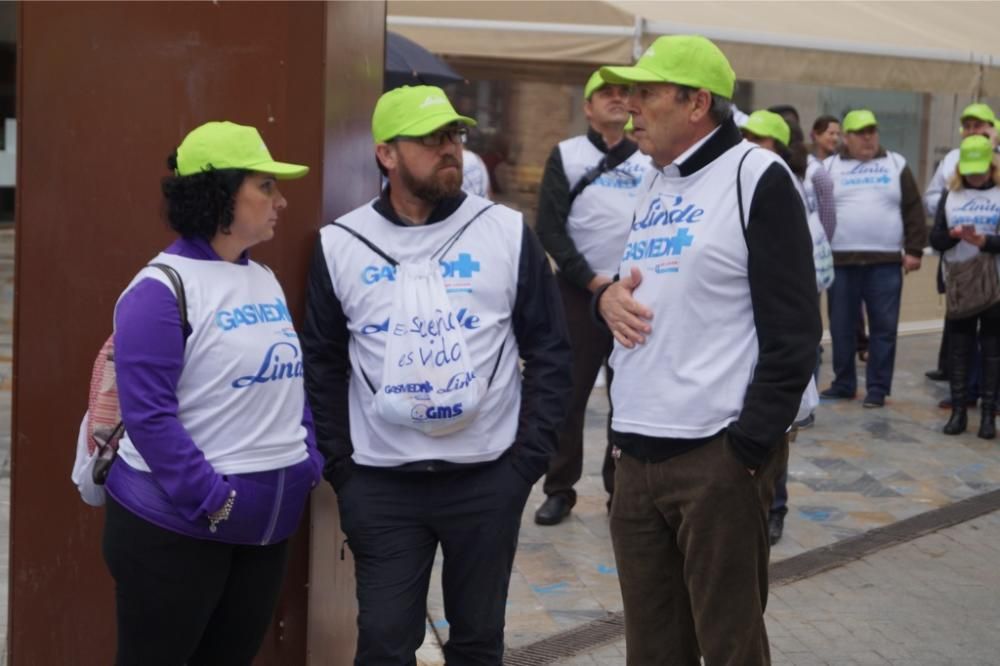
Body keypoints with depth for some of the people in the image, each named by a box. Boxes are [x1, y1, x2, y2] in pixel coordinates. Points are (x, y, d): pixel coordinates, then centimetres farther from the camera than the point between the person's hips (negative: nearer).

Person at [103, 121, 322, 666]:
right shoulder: (163, 288, -15)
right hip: (175, 527, -7)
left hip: (267, 525, 8)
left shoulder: (266, 281, 11)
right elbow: (147, 414, -20)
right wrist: (212, 499, -21)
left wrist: (308, 464, 4)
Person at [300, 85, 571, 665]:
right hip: (380, 485, 0)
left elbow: (549, 351, 2)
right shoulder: (341, 245, 0)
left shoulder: (508, 233, -2)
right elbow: (322, 364, 7)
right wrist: (340, 467, 1)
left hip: (488, 480, 0)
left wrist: (530, 459, -4)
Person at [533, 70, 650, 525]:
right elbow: (550, 228, -3)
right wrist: (590, 278, -11)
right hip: (579, 291, -1)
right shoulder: (567, 155, 4)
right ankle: (560, 489, 12)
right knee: (569, 393, 2)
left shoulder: (651, 160, 10)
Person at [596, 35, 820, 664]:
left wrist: (749, 449, -16)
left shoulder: (757, 178, -9)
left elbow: (793, 331, -13)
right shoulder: (655, 183, 16)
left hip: (717, 455, -8)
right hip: (637, 454, 8)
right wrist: (609, 295, 3)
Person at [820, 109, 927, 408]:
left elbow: (913, 211, 6)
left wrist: (914, 250, -1)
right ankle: (843, 384, 19)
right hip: (841, 262, 0)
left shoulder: (896, 165, 9)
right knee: (841, 327, 6)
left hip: (886, 262, 0)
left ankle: (878, 388, 8)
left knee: (883, 328, 1)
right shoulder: (830, 167, 7)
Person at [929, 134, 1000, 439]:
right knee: (959, 348, 6)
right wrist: (953, 234, -16)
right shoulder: (950, 195, 8)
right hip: (958, 283, 3)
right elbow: (935, 239, 4)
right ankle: (958, 410, 12)